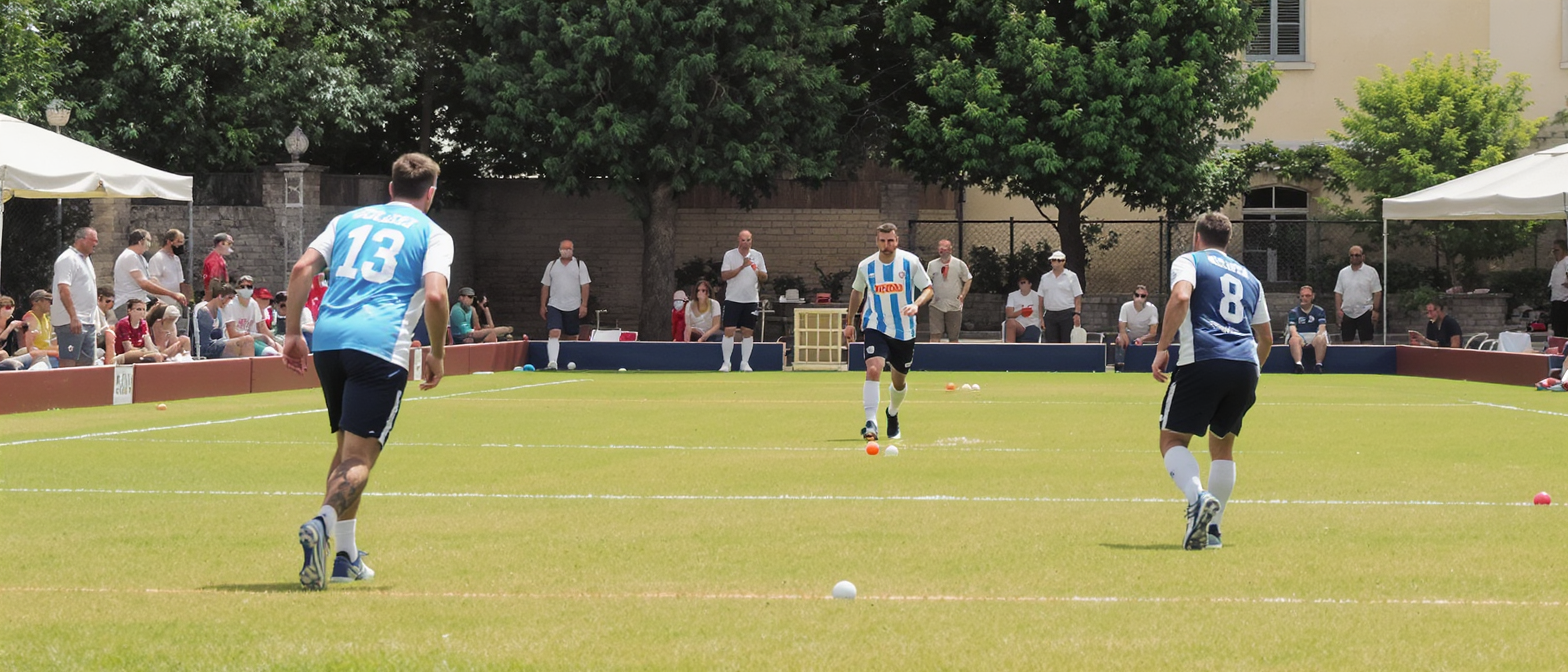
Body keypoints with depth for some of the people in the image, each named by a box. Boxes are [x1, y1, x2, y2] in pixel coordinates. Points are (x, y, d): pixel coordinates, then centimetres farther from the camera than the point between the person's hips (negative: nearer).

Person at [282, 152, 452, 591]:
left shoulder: (349, 220, 22)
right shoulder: (432, 234, 10)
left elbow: (301, 269, 10)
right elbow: (435, 295, -7)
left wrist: (293, 333, 13)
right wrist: (437, 354, 5)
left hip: (328, 339, 5)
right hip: (382, 344, -5)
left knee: (347, 446, 19)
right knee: (360, 456, -7)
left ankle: (345, 556, 22)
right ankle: (324, 523, -36)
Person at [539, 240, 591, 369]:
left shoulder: (580, 265, 3)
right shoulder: (552, 265, 9)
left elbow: (585, 286, 0)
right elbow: (545, 286, 12)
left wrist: (584, 305, -9)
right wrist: (542, 305, 7)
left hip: (573, 307, 0)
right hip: (554, 306, 0)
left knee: (573, 335, 6)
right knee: (554, 333, -17)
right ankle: (552, 363, -25)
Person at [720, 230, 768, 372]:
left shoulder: (757, 256, 7)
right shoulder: (729, 255, -1)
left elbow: (765, 277, 9)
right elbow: (724, 275, -10)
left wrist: (758, 272, -14)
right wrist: (742, 267, -18)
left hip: (751, 301, 2)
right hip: (733, 300, -2)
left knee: (747, 332, 3)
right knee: (729, 331, -7)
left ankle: (745, 363, 10)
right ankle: (726, 363, -1)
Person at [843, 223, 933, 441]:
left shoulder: (910, 262, -7)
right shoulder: (865, 266, -3)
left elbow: (928, 289, -2)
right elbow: (856, 291, 15)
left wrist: (916, 304, -23)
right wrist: (850, 322, 18)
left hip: (904, 331, 1)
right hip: (876, 327, -1)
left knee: (899, 381, 15)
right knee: (873, 369, -26)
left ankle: (892, 414, 47)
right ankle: (871, 423, -30)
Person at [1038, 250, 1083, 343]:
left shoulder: (1071, 276, 4)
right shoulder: (1044, 278, 12)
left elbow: (1078, 297, 0)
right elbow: (1041, 299, 12)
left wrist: (1077, 313, -12)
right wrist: (1041, 318, 5)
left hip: (1067, 314, -3)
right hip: (1050, 314, 3)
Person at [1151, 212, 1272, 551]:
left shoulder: (1189, 261, 11)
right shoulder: (1249, 277, 27)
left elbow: (1180, 297, -11)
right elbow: (1266, 337, 31)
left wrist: (1162, 348, -9)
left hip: (1202, 361, -5)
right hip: (1246, 366, 5)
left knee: (1172, 439, 1)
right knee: (1222, 445, 20)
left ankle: (1198, 497, -27)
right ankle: (1211, 529, 12)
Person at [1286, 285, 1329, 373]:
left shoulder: (1319, 311, 15)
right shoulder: (1294, 312, 14)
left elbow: (1322, 328, 1)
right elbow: (1292, 329, -1)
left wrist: (1316, 339, -20)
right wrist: (1301, 341, -23)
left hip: (1315, 336, 0)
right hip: (1299, 336, 0)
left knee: (1321, 339, -35)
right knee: (1294, 339, -36)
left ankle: (1319, 365, -40)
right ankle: (1298, 364, -50)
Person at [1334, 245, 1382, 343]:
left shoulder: (1371, 272, 0)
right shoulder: (1343, 272, 10)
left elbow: (1377, 293, -2)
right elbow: (1338, 293, 10)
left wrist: (1375, 310, -10)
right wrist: (1338, 309, -2)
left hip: (1364, 312, -3)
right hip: (1347, 313, 3)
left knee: (1366, 342, -4)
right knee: (1346, 342, 4)